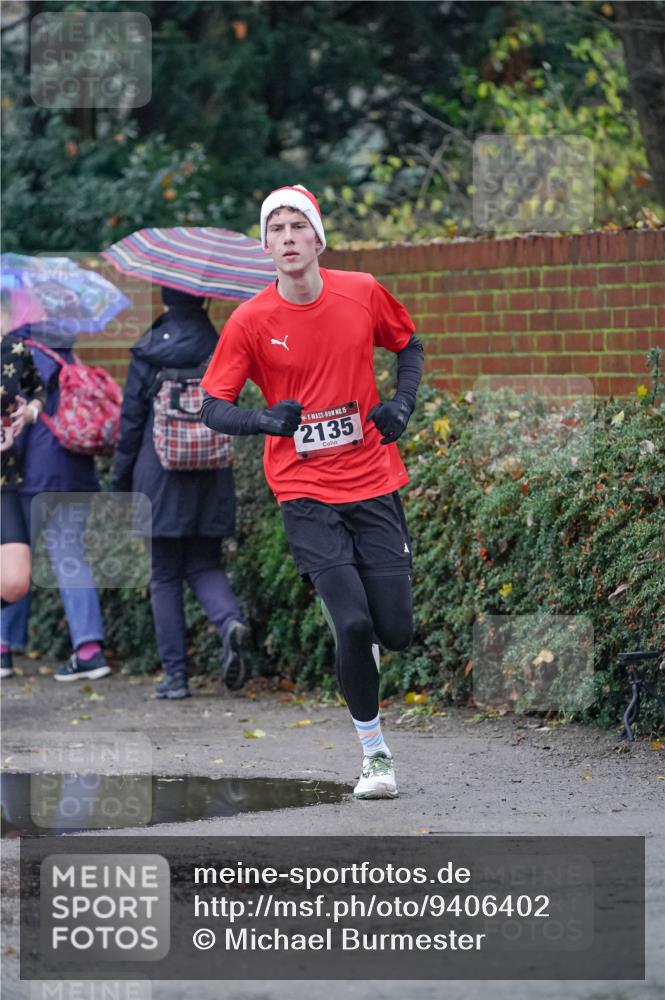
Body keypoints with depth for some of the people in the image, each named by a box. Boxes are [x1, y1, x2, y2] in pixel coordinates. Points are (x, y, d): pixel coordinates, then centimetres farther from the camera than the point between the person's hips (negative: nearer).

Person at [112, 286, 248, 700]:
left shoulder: (150, 351, -7)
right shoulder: (217, 346, 0)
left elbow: (132, 418, -4)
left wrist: (122, 479, 4)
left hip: (160, 475, -3)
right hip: (211, 477, 3)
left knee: (165, 577, 6)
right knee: (205, 566, 13)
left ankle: (175, 675, 4)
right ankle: (230, 621, -18)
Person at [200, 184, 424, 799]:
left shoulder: (362, 294, -2)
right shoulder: (251, 321, -7)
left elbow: (409, 344, 17)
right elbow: (213, 407, -3)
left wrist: (403, 404, 1)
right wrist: (263, 419, -23)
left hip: (373, 483, 2)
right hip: (306, 494, -2)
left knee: (396, 633, -3)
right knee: (353, 624, -17)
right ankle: (374, 753, 3)